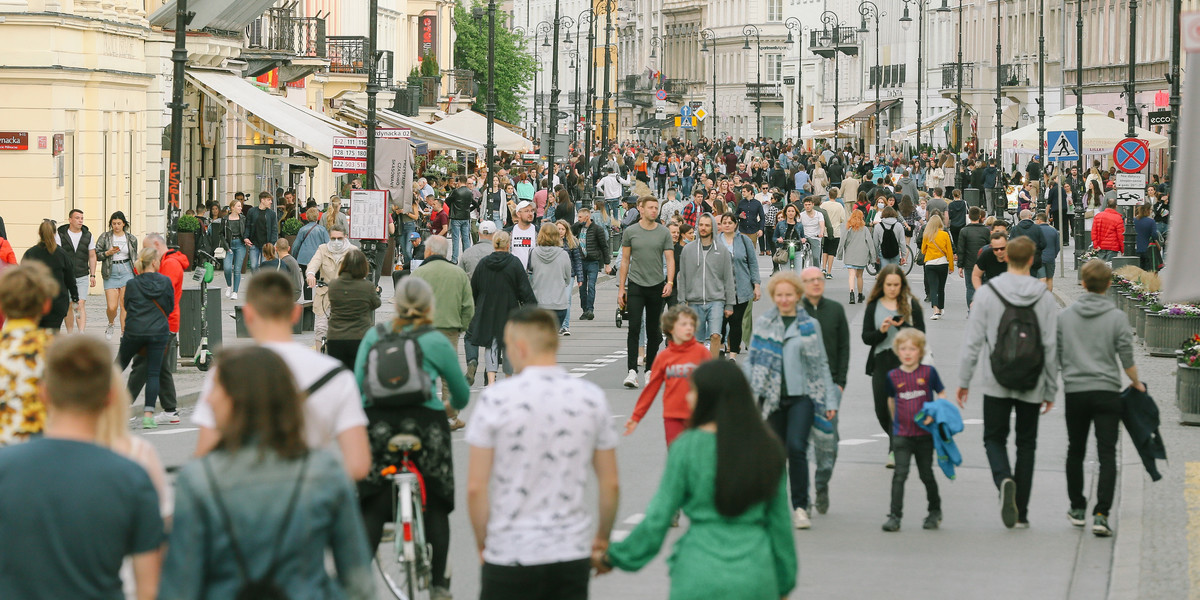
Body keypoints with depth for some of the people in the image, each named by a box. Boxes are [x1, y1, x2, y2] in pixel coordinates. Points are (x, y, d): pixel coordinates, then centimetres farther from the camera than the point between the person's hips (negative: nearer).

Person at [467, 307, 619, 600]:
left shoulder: (497, 398, -8)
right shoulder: (591, 397, 1)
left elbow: (476, 487, -8)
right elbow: (610, 485, 5)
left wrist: (482, 542, 5)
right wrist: (603, 538, 20)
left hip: (509, 552, -3)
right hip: (573, 552, 3)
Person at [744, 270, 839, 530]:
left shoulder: (810, 325, 6)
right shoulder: (763, 323, 8)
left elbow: (821, 364, 9)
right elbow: (752, 359, 10)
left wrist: (830, 400, 6)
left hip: (802, 394, -2)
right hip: (772, 396, 2)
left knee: (796, 447, -15)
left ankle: (800, 507, -9)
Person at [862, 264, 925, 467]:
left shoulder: (911, 305, 4)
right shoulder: (874, 306, 8)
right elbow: (866, 337, 4)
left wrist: (902, 326, -16)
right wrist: (881, 331, -15)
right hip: (881, 363, 2)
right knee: (882, 410, 3)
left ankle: (895, 451, -2)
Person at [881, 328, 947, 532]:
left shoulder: (929, 372, -4)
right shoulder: (893, 376, 1)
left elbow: (941, 394, 4)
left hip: (925, 433, 0)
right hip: (902, 435, 0)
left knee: (926, 474, 10)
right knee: (900, 474, -10)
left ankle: (935, 511, 29)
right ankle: (895, 516, -10)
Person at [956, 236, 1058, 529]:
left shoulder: (987, 293, -5)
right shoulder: (1045, 297, -2)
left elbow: (973, 341, -4)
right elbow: (1052, 347, -1)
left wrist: (964, 380, 5)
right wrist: (1051, 389, 7)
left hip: (996, 384, -1)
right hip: (1031, 386, 1)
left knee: (994, 438, 12)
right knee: (1026, 444, 12)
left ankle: (1004, 479, -19)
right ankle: (1020, 513, 11)